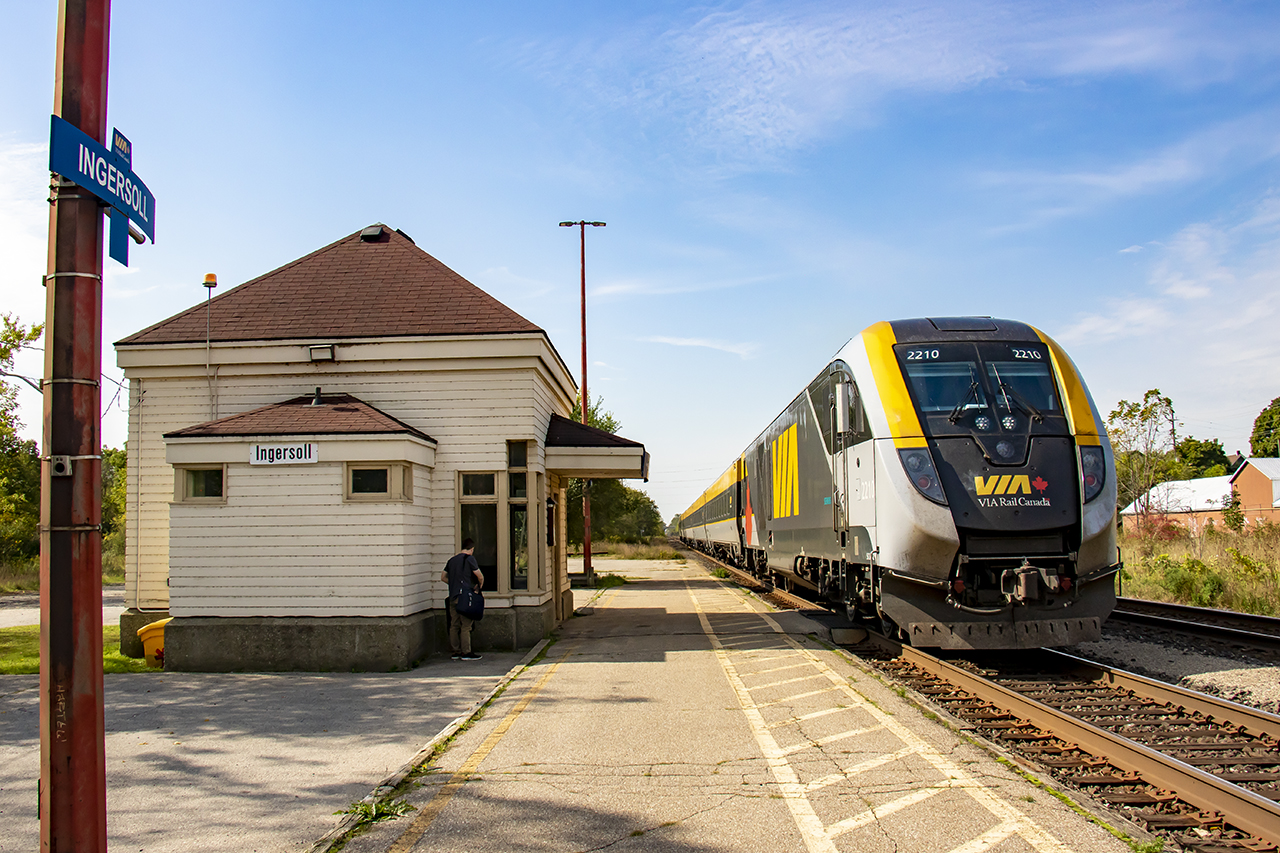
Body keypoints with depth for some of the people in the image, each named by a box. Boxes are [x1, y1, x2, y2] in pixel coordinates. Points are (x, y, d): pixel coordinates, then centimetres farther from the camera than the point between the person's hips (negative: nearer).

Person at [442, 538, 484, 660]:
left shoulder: (452, 559, 14)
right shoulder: (469, 558, -6)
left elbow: (443, 577, 19)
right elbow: (480, 576, -7)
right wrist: (480, 586, 12)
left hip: (452, 596, 7)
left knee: (454, 625, 9)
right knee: (466, 625, -4)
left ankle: (456, 652, 13)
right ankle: (466, 653, -3)